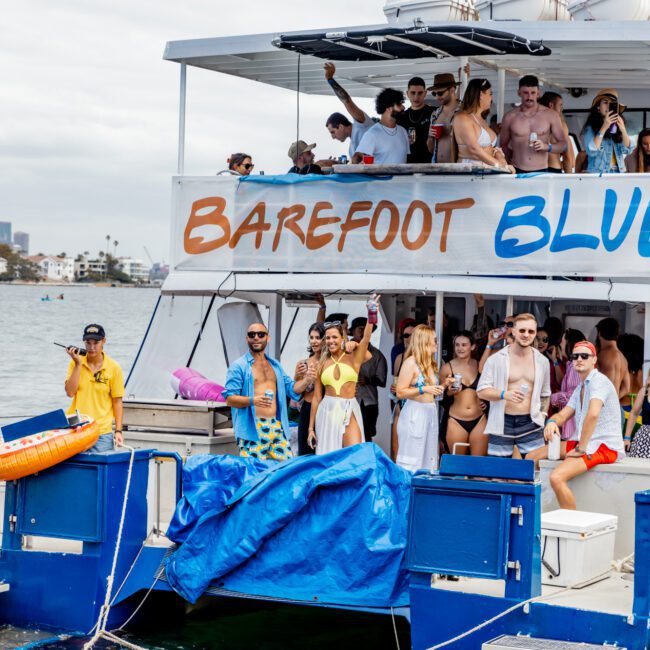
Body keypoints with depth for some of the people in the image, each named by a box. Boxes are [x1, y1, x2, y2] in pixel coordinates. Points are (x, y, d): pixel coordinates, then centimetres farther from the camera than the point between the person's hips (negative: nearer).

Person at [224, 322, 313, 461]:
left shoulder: (275, 365, 22)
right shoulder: (239, 366, 0)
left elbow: (291, 388, 23)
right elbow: (229, 398, -6)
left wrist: (306, 381, 2)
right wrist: (252, 400, -23)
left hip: (276, 425, 6)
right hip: (252, 428, -6)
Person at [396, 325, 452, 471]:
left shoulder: (430, 364, 14)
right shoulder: (411, 362, -8)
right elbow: (400, 392, -12)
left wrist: (444, 385, 9)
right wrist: (423, 389, -20)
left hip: (431, 413, 8)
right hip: (414, 414, -8)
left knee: (429, 459, 6)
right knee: (411, 462, -7)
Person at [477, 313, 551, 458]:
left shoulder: (542, 361, 11)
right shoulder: (496, 359, -2)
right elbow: (481, 391, -6)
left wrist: (542, 415, 10)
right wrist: (504, 394, -22)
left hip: (530, 425, 2)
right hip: (502, 424, -2)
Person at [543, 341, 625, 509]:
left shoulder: (598, 380, -13)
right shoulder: (580, 388, 19)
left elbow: (593, 414, -27)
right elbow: (563, 415, 15)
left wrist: (581, 449, -22)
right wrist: (552, 422, -10)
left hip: (605, 446, -10)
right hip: (583, 442, 10)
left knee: (557, 477, -30)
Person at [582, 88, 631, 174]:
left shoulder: (616, 126, 7)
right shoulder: (591, 128, -2)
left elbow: (626, 150, 0)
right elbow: (592, 151, -16)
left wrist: (623, 130, -15)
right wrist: (604, 127, -18)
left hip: (617, 173, 3)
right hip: (598, 173, -3)